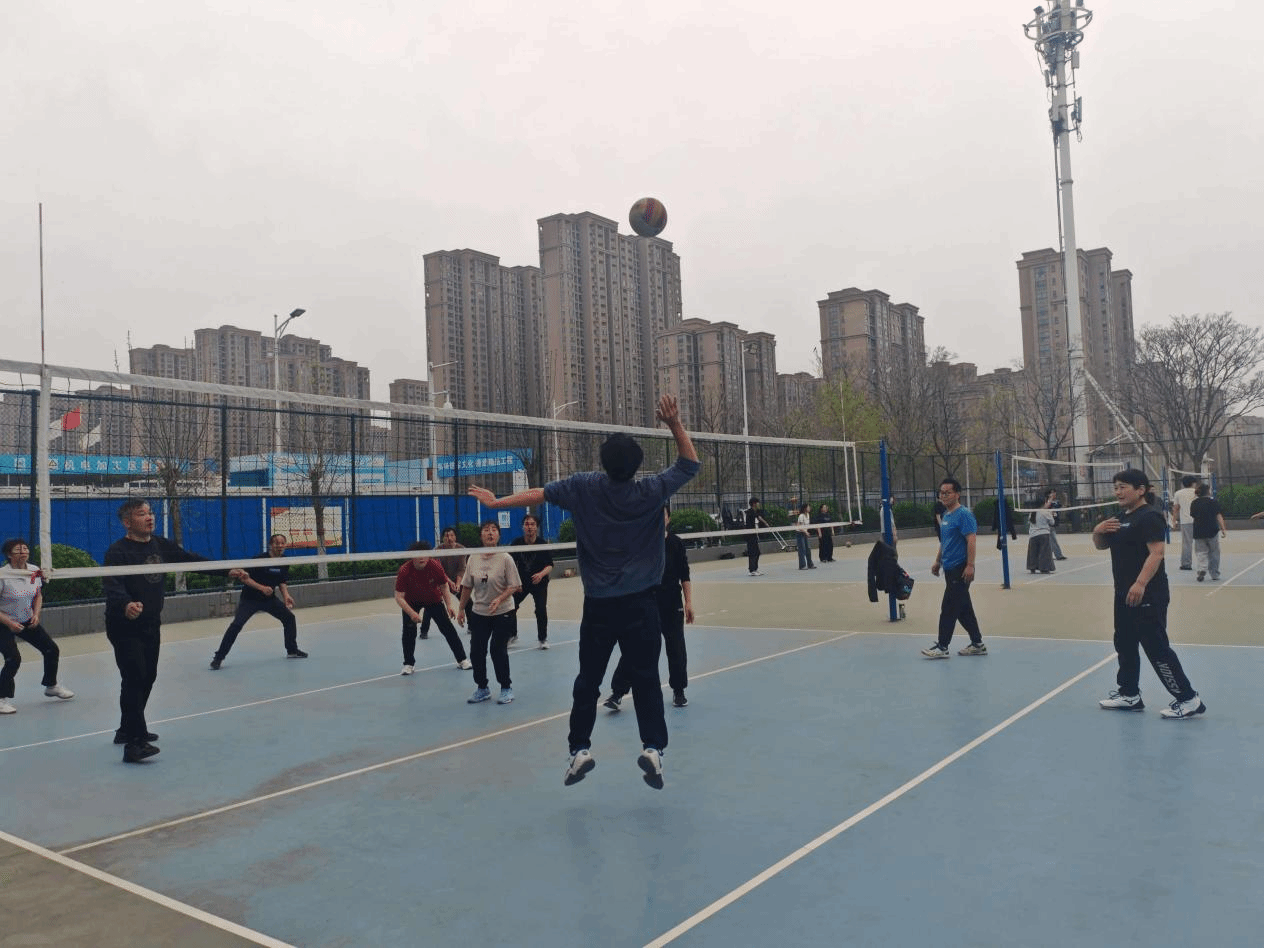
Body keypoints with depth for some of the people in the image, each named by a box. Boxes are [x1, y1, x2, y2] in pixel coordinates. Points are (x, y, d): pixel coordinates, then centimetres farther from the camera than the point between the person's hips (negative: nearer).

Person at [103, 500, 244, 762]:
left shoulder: (161, 545, 5)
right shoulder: (118, 551, -16)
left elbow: (191, 560, 10)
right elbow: (112, 585, -29)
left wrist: (226, 571, 5)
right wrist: (125, 605, -49)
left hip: (151, 625, 8)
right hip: (124, 626, -8)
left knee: (148, 677, 16)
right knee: (134, 679, -15)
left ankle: (127, 729, 34)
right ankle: (134, 743, -15)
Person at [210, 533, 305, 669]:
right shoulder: (261, 559, -19)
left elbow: (282, 582, 9)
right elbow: (245, 578, -18)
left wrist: (286, 595, -8)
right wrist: (262, 588, -29)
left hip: (269, 598, 6)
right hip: (249, 598, -6)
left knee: (289, 617, 2)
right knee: (236, 624, -19)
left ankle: (292, 650, 20)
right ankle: (218, 657, -10)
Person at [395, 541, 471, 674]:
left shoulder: (435, 566, -26)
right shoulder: (404, 571, -31)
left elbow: (444, 586, -8)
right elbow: (399, 597, -29)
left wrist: (449, 605, -17)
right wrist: (411, 613, -40)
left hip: (434, 600, 1)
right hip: (411, 602, -1)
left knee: (448, 629, -3)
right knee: (409, 631, -11)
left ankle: (462, 660, 8)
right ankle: (409, 664, 9)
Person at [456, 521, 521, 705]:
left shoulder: (505, 558, -11)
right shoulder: (473, 559, 1)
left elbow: (513, 586, -11)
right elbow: (467, 587, 9)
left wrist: (499, 599, -25)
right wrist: (461, 609, 11)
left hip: (502, 613, -4)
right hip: (478, 613, 4)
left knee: (498, 650, -5)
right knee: (476, 650, 4)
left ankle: (506, 688, 15)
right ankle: (482, 688, 22)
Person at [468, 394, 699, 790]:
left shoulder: (584, 487, -6)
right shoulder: (651, 491, -8)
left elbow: (537, 494, 4)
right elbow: (690, 464, 5)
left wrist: (496, 501, 16)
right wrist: (675, 425, -2)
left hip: (599, 605, 1)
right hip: (642, 604, -1)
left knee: (588, 680, 13)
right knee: (646, 679, 8)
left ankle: (580, 748, 13)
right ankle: (653, 747, 1)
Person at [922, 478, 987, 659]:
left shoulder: (964, 514, -13)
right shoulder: (945, 515, 14)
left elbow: (971, 540, -19)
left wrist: (970, 565, -24)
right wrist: (938, 561, 21)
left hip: (960, 569, -9)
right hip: (950, 568, 9)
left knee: (948, 608, -5)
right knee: (964, 609, 14)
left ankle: (942, 647, 1)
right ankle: (977, 644, 22)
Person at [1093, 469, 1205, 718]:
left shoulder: (1149, 516, -15)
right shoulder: (1122, 518, 14)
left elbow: (1156, 552, -23)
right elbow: (1101, 545, 20)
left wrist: (1141, 583, -32)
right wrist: (1098, 530, -2)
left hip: (1147, 595, -10)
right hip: (1124, 594, 10)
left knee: (1156, 647, -6)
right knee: (1124, 644, 15)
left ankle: (1188, 699, 3)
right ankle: (1129, 694, 26)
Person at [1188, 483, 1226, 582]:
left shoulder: (1194, 503, 3)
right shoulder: (1214, 501, -3)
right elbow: (1219, 516, -7)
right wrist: (1223, 529, -6)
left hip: (1198, 532, 1)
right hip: (1212, 531, -1)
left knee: (1201, 552, 4)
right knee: (1214, 553, 10)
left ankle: (1202, 568, -20)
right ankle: (1215, 574, 15)